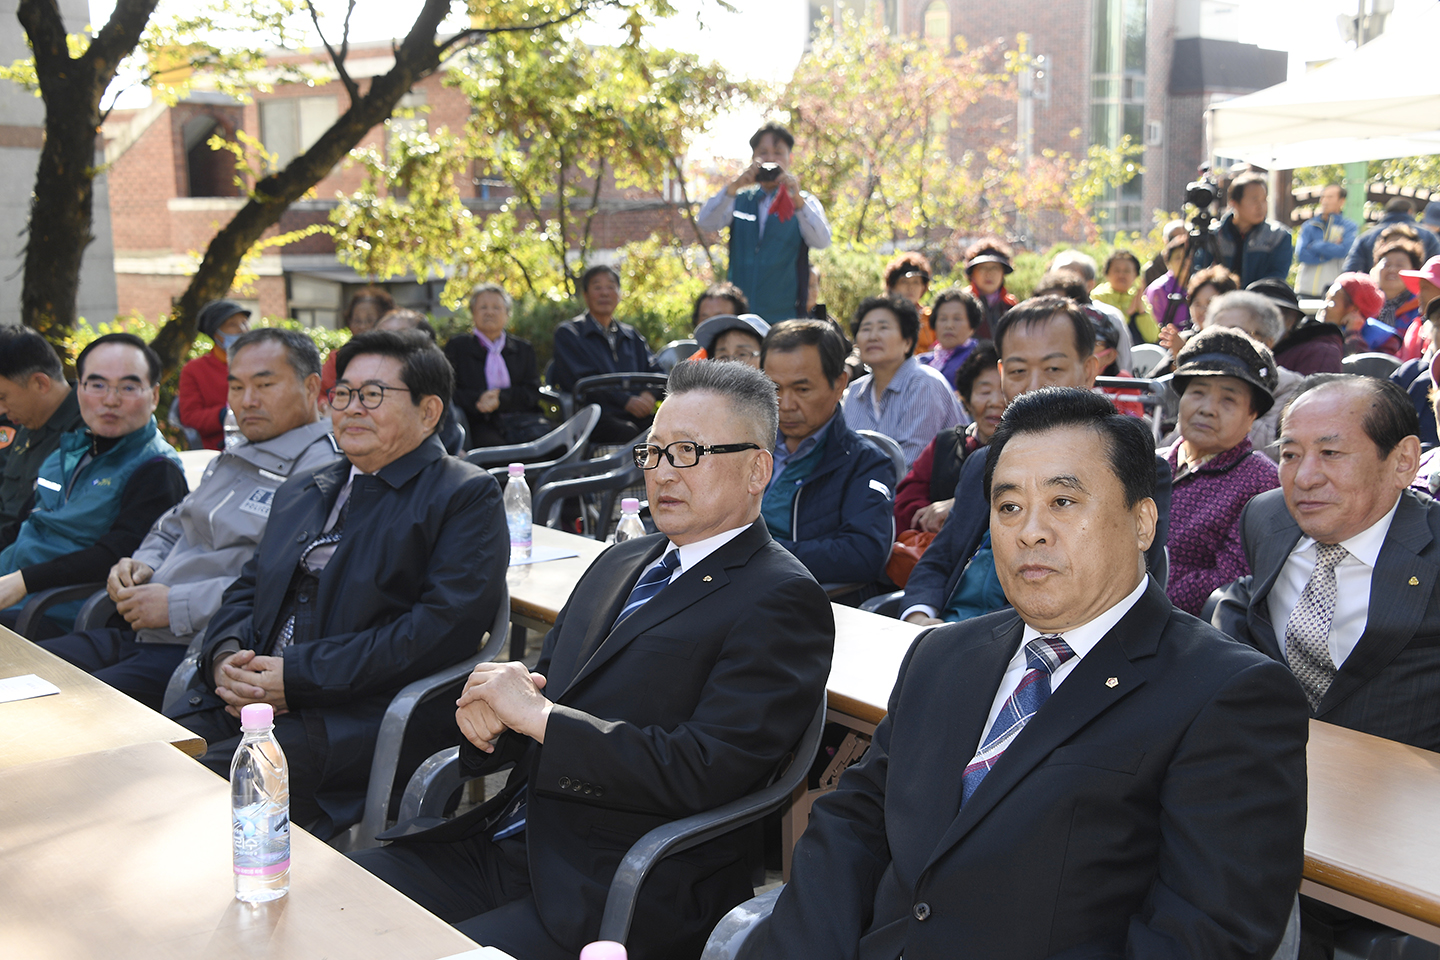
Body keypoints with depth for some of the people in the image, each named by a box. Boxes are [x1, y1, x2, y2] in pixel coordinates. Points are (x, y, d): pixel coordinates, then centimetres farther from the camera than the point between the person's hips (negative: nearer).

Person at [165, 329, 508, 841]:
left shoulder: (468, 497, 0)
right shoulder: (300, 490, 25)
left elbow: (444, 627, -12)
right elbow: (247, 587, 24)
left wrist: (296, 677, -16)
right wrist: (226, 655, -2)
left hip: (361, 714, -7)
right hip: (244, 693, 7)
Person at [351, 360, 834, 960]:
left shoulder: (780, 602, -10)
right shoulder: (622, 562, 17)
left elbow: (703, 773, -20)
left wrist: (537, 715, -16)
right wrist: (489, 712, -7)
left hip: (622, 893, -7)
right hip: (504, 842, 7)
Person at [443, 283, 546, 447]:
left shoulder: (523, 348, 22)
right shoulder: (457, 347, 17)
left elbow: (532, 392, 9)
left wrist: (501, 398, -11)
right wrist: (478, 400, -15)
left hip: (522, 417, 3)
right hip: (480, 423, -2)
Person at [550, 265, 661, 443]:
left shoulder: (632, 336, 28)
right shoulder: (567, 333, 11)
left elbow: (655, 371, 16)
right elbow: (582, 379, -3)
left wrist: (650, 394, -10)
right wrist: (626, 401, -16)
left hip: (639, 416, 4)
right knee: (630, 433, -38)